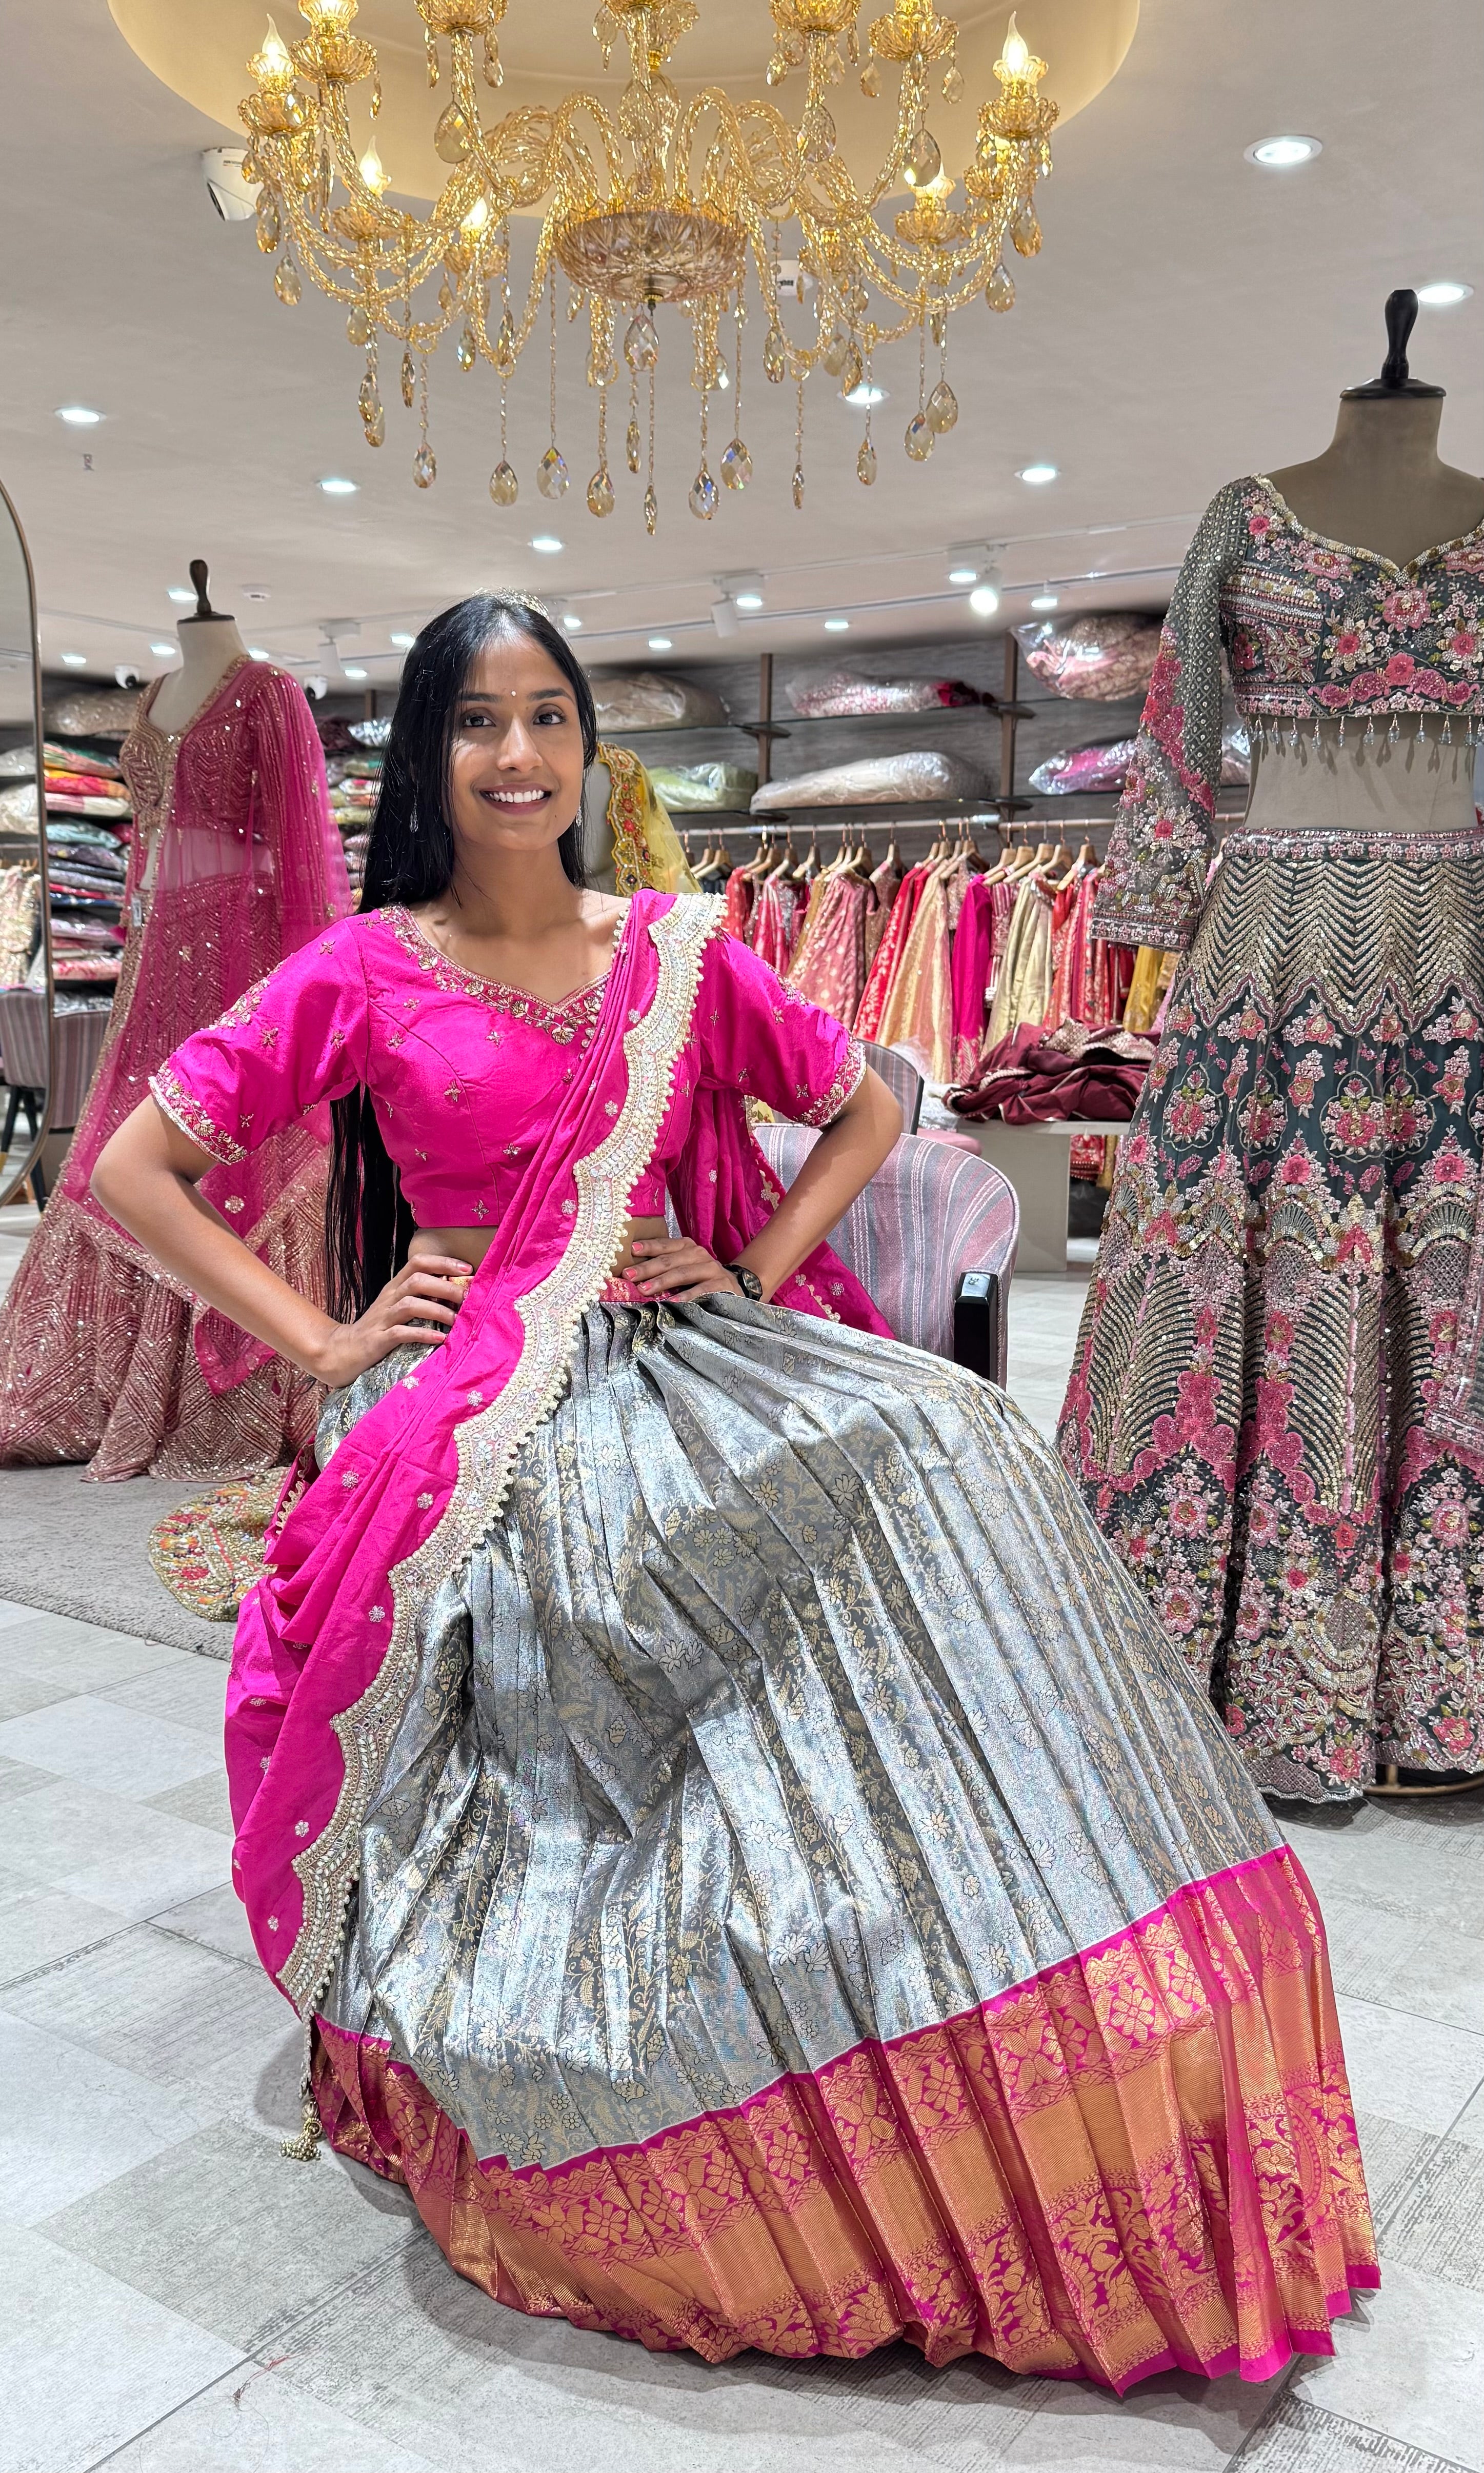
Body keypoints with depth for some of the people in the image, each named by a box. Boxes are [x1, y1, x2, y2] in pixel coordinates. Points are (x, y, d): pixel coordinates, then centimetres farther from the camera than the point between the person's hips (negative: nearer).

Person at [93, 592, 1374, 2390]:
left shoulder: (678, 954, 10)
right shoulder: (366, 973, 2)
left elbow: (866, 1111, 21)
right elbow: (132, 1172, 2)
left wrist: (757, 1267, 5)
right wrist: (317, 1341, -4)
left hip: (684, 1367, 3)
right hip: (484, 1417, -2)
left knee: (935, 1451, -23)